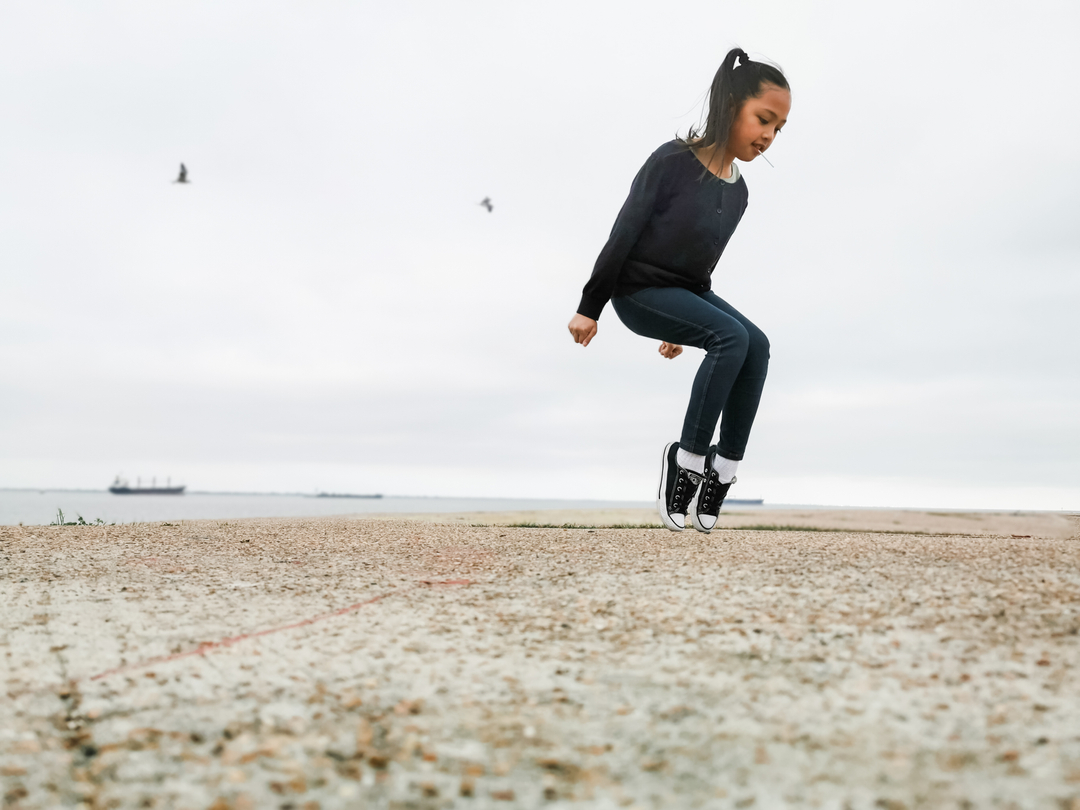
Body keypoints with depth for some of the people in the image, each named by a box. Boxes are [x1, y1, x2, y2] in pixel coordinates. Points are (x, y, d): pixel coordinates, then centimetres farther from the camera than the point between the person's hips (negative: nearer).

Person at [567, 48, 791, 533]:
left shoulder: (737, 191, 5)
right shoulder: (672, 162, -16)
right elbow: (623, 235, -13)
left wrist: (682, 330, 24)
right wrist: (590, 308, -10)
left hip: (687, 292, 7)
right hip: (638, 290, -7)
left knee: (757, 345, -14)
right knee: (732, 336, -25)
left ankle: (723, 467, -10)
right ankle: (688, 457, -16)